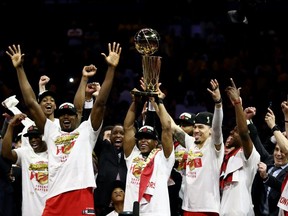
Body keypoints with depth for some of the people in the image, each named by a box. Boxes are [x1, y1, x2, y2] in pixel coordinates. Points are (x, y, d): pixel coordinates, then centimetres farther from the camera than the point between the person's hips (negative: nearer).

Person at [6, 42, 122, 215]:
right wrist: (20, 68, 20)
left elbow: (100, 103, 9)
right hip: (55, 198, 3)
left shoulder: (86, 131, 17)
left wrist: (111, 68, 1)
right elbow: (31, 103, 23)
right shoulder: (51, 133, 25)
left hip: (81, 195, -3)